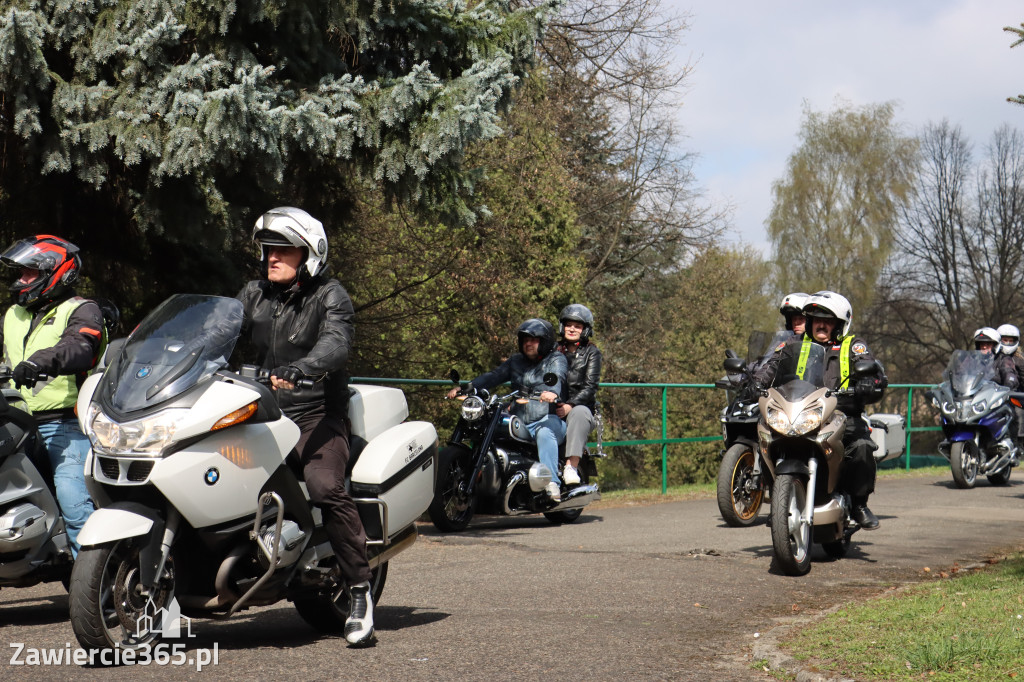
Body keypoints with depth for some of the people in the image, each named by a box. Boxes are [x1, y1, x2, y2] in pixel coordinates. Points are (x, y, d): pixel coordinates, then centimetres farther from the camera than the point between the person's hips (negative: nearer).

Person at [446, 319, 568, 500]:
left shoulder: (556, 360, 6)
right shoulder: (516, 361, 23)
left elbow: (558, 377, -16)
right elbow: (494, 375, 11)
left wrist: (552, 392, -41)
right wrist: (467, 387, -6)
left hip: (548, 420, -6)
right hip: (519, 423, 6)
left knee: (544, 434, -38)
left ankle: (552, 484, -46)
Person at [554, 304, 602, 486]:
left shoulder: (591, 352, 9)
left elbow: (591, 386, -3)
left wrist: (570, 405, -20)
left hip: (581, 405, -2)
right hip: (552, 409, 2)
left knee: (579, 413, -39)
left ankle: (571, 465, -47)